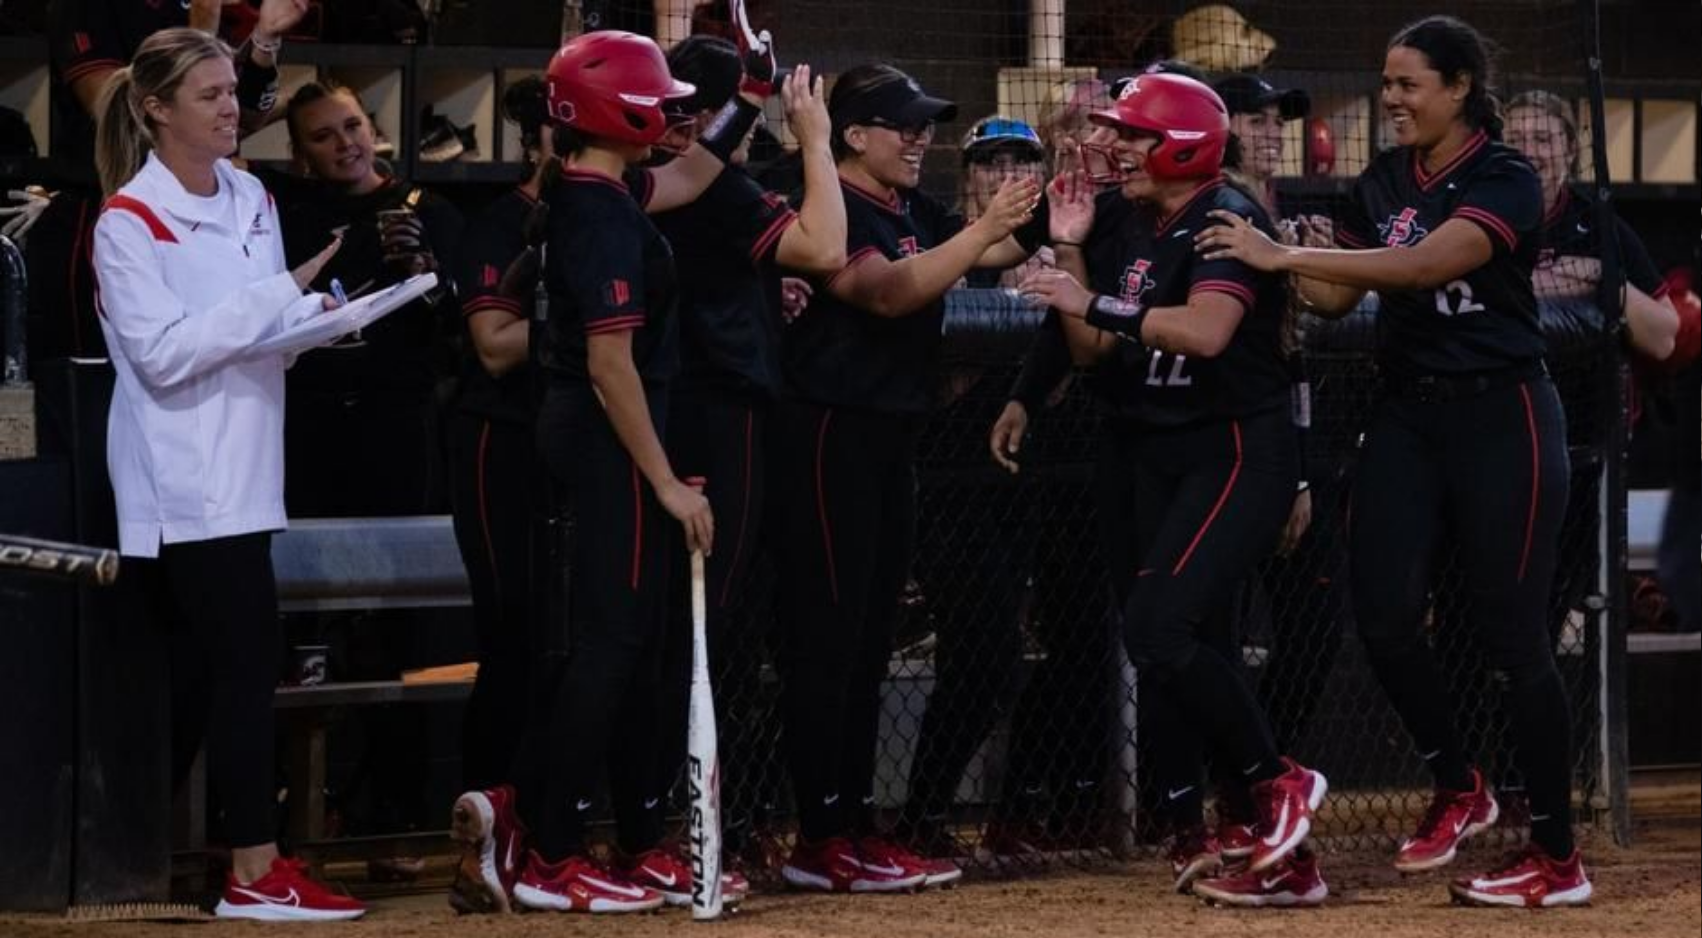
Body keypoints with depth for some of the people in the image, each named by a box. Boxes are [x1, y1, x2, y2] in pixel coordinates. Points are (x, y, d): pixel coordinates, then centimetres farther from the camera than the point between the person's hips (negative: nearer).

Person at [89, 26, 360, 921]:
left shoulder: (250, 200, 13)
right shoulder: (129, 224, -10)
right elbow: (161, 352, -18)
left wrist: (324, 314, -3)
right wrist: (279, 295, -21)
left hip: (239, 472, 8)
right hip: (183, 480, -8)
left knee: (197, 674, 9)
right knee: (246, 662, -12)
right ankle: (254, 872, -11)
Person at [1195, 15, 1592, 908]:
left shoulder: (1505, 180, -13)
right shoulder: (1382, 181, 8)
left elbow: (1423, 265, -28)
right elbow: (1335, 294, 11)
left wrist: (1284, 255, -30)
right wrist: (1255, 256, -6)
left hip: (1500, 418, -6)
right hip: (1407, 415, 6)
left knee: (1509, 632, -5)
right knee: (1383, 615, -3)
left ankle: (1557, 857, 2)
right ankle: (1457, 788, 21)